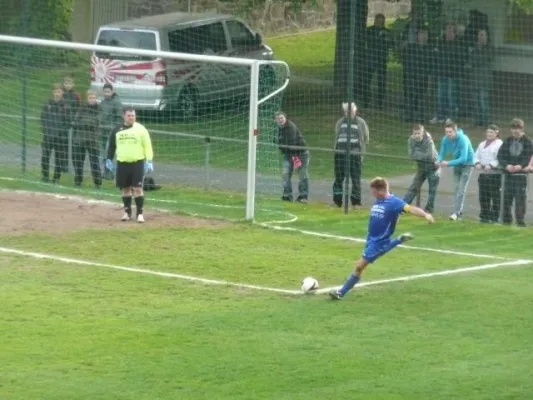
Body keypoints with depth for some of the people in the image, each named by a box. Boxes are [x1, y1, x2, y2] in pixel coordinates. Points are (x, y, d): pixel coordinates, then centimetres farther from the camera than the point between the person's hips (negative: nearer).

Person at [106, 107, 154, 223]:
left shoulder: (140, 129, -3)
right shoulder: (117, 130, 6)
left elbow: (147, 145, -4)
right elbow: (111, 145, 16)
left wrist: (149, 161, -10)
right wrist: (109, 160, 12)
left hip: (137, 163, -3)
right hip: (122, 164, 3)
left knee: (137, 188, -7)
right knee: (125, 188, 9)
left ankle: (140, 213, -3)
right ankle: (127, 212, 21)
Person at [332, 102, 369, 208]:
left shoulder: (360, 123, 1)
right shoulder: (340, 122, 11)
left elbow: (365, 139, 4)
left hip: (354, 154, -3)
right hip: (340, 154, 3)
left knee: (355, 179, -1)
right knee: (338, 178, 6)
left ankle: (356, 202, 5)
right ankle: (337, 201, 14)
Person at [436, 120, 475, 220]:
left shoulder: (463, 139, -31)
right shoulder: (445, 139, -13)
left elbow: (463, 158, -35)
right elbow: (442, 153, -7)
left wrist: (449, 163, -41)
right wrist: (439, 160, -31)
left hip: (467, 164, -6)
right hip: (456, 163, 6)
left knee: (461, 189, -12)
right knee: (457, 188, 12)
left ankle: (456, 212, -14)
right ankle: (459, 210, 22)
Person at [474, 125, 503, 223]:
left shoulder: (499, 144, -2)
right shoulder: (482, 144, 20)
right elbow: (476, 156, 17)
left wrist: (491, 165, -22)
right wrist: (477, 163, -4)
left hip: (495, 174, -6)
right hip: (483, 173, 6)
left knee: (495, 196, -5)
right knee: (483, 196, 7)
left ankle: (495, 217, -1)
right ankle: (484, 216, 14)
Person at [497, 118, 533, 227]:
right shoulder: (508, 141, 8)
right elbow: (500, 155, 5)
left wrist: (521, 166, -20)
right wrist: (506, 165, -12)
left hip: (521, 173, -4)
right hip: (508, 173, 4)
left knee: (520, 198, -5)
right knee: (507, 197, 7)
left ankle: (520, 220, 0)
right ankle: (506, 219, 16)